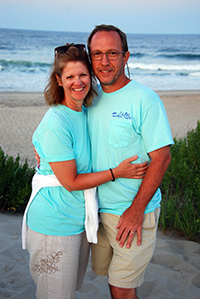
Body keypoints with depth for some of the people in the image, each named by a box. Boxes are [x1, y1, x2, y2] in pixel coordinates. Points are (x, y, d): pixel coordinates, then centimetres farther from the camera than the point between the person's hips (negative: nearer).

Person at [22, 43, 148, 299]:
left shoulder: (86, 112, 2)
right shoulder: (55, 124, -24)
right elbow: (71, 182, -20)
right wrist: (117, 172, -15)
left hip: (81, 218, 8)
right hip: (56, 224, -7)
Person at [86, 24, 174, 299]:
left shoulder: (145, 99, -15)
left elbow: (161, 158, -17)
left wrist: (136, 210, -18)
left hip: (134, 213, -6)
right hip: (99, 209, 6)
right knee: (108, 273, 20)